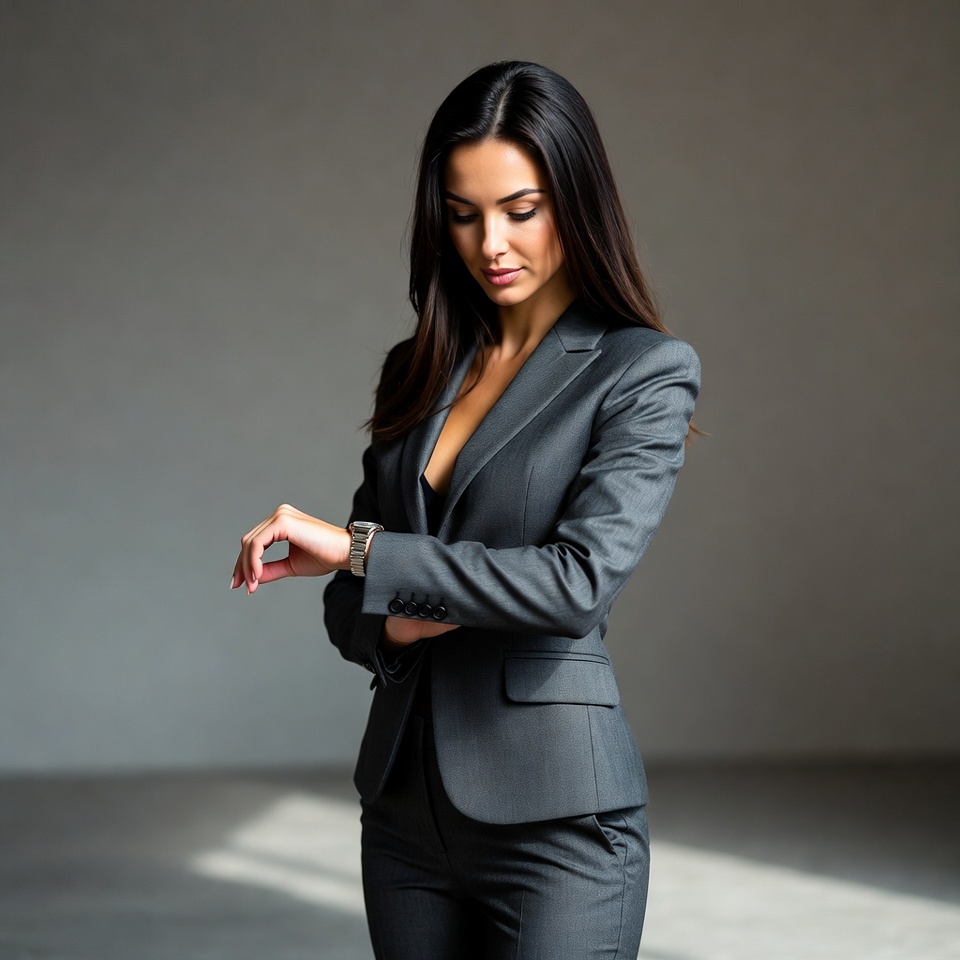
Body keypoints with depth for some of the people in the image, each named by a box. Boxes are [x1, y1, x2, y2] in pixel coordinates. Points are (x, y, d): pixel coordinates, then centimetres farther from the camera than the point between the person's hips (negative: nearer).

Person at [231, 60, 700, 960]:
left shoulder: (642, 371, -6)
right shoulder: (418, 372, 11)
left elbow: (579, 581, -19)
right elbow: (348, 601, 15)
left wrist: (359, 548, -16)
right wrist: (389, 623, -9)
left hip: (553, 811, -6)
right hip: (406, 803, 6)